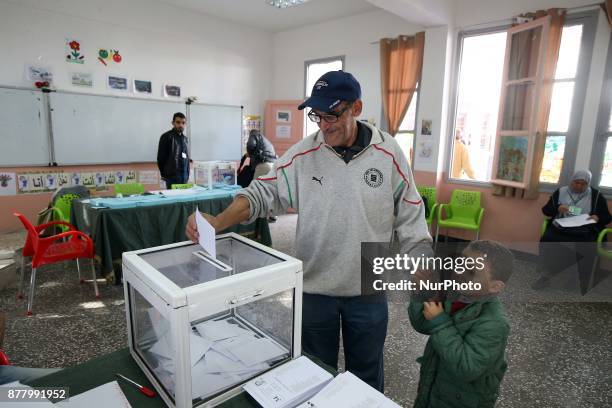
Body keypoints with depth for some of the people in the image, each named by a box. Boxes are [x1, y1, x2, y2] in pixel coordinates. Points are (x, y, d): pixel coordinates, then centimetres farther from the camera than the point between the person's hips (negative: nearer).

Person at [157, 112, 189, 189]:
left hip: (184, 175, 6)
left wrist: (187, 173, 11)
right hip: (172, 176, -6)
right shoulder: (166, 137, -6)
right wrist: (164, 174, -5)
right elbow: (161, 157, -7)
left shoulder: (184, 138, 13)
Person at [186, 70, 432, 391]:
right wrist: (218, 222, -25)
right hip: (314, 289, 0)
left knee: (366, 375, 24)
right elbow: (263, 193, -9)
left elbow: (410, 218, -3)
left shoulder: (388, 153, -8)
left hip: (369, 292, 0)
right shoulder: (302, 155, -8)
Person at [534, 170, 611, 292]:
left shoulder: (596, 196, 10)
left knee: (587, 251, -32)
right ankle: (545, 277, -12)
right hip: (559, 229, 1)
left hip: (584, 233, -1)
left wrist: (598, 218, -11)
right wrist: (557, 209, -10)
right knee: (545, 240, -29)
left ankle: (584, 285, -11)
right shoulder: (560, 191, 12)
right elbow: (545, 210, 12)